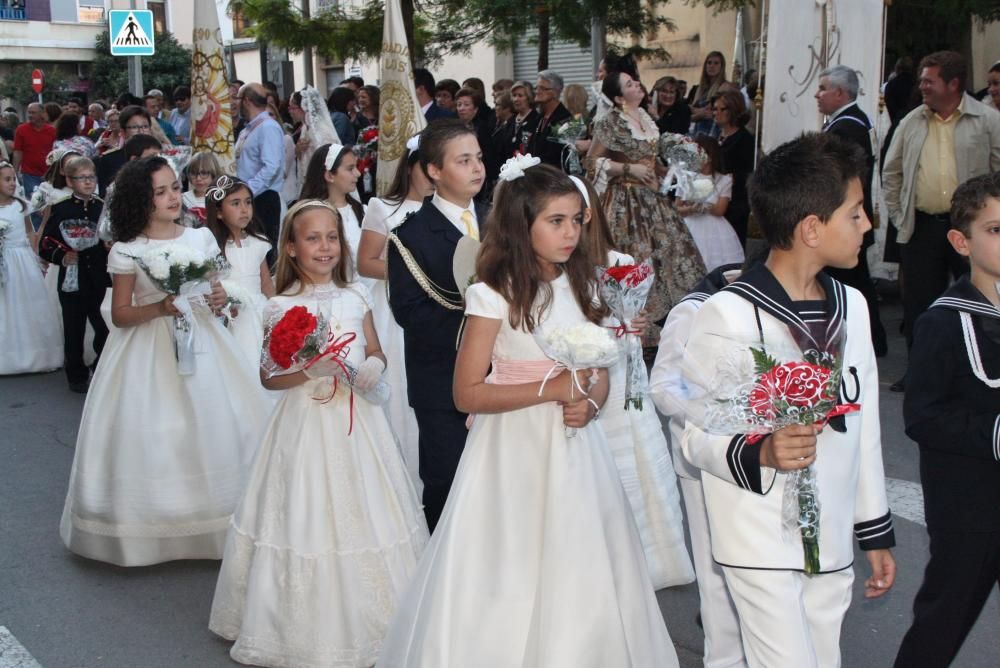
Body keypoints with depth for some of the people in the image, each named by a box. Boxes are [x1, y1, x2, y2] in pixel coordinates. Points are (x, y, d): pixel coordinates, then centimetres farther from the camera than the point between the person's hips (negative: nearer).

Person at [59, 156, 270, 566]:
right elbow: (120, 314, -4)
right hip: (150, 351, -3)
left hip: (201, 342, 3)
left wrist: (219, 298, -8)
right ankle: (154, 527, 11)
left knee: (214, 426, 1)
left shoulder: (201, 238, 4)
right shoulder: (127, 251, -6)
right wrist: (160, 308, -19)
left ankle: (214, 524, 14)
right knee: (151, 435, -3)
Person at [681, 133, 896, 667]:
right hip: (761, 546, -6)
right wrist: (761, 453, -29)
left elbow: (864, 425, 15)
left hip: (831, 543, 6)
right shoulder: (729, 315, -14)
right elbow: (695, 437, -10)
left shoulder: (851, 306, 8)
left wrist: (875, 531, 18)